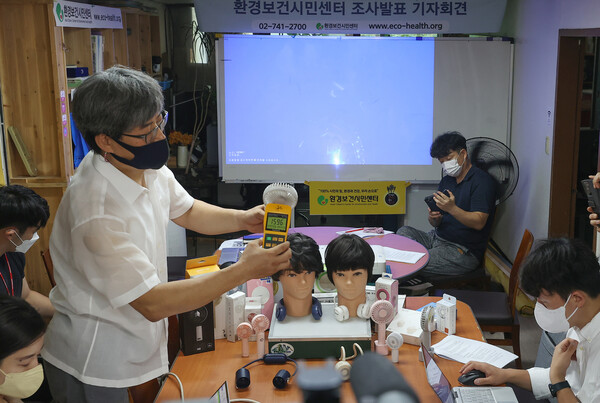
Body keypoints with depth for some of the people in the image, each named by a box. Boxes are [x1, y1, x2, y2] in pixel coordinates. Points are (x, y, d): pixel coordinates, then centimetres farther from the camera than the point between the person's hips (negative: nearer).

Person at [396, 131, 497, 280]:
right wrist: (433, 218, -14)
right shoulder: (446, 181, 15)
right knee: (404, 232, -14)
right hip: (437, 238, 8)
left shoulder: (482, 181, -9)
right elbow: (436, 223, 12)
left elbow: (479, 222, -19)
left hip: (463, 251, -8)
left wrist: (452, 209, -34)